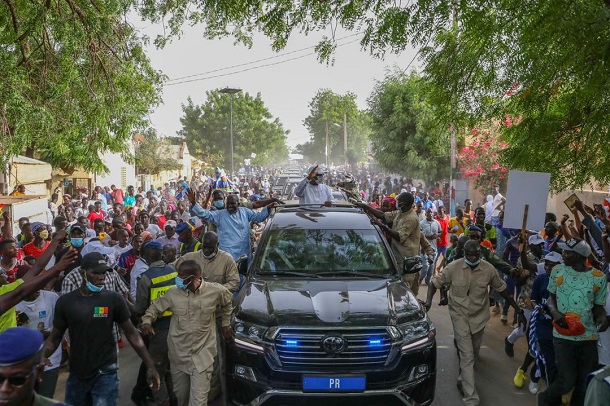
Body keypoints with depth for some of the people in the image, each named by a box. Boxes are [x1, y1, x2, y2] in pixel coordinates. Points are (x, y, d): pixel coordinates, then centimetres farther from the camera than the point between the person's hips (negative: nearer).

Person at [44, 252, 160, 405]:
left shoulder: (113, 299, -8)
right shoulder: (65, 301, -3)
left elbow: (131, 333, -3)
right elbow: (55, 336, 6)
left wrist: (150, 365, -7)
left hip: (105, 373, -3)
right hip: (76, 374, 3)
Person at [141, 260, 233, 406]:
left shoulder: (216, 291, -13)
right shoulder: (172, 293, -9)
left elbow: (226, 304, 10)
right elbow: (155, 307, 7)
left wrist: (225, 323, 14)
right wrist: (147, 321, -12)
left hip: (202, 354, -2)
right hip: (178, 353, 3)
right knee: (180, 394, 19)